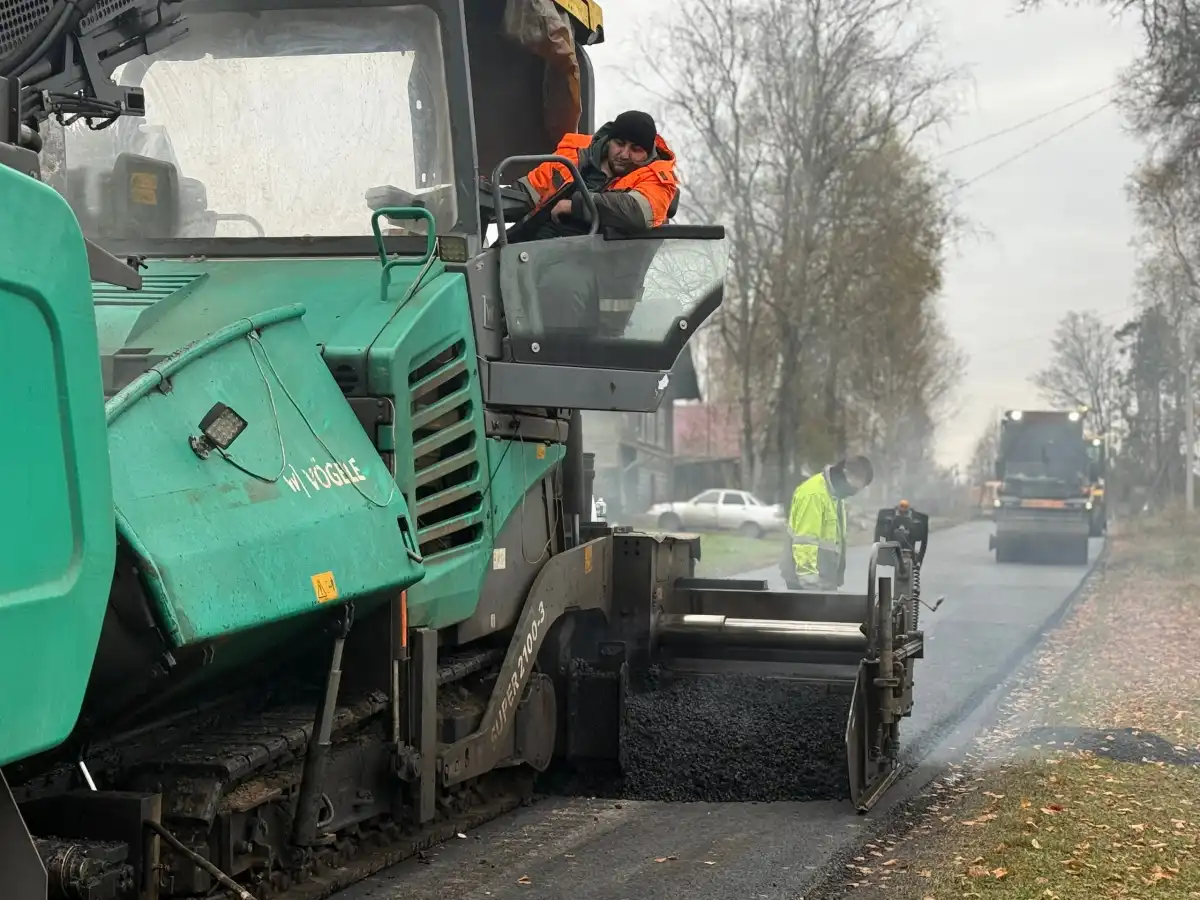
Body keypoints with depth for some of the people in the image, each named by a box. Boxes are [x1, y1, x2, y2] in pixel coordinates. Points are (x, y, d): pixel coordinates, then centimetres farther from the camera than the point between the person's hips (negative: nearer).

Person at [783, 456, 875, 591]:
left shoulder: (835, 494, 12)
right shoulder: (814, 494, -20)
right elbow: (804, 543, -25)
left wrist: (837, 578, 16)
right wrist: (811, 583, -26)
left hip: (825, 580, 10)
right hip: (806, 583, -10)